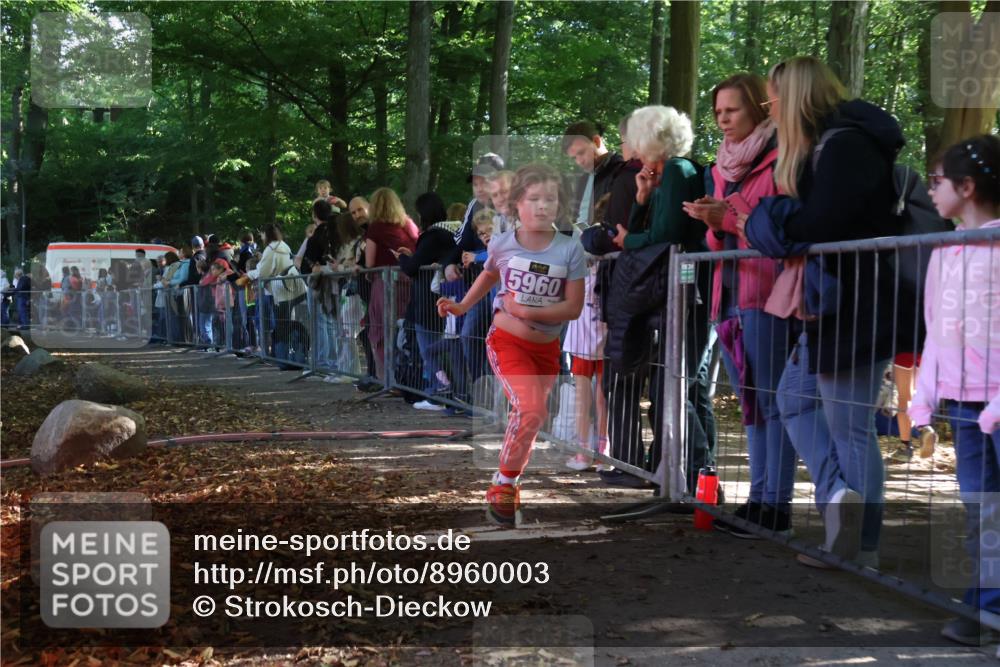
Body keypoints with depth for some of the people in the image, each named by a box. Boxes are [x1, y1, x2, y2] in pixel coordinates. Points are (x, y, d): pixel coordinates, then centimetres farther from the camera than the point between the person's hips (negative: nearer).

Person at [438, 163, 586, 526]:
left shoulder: (570, 249, -10)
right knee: (531, 410, -22)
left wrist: (528, 311, -20)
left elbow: (574, 307, -10)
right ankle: (503, 485, -5)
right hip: (507, 341, -2)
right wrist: (462, 306, 8)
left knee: (531, 414, 10)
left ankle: (509, 482, 33)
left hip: (546, 348, 3)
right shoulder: (502, 243, -8)